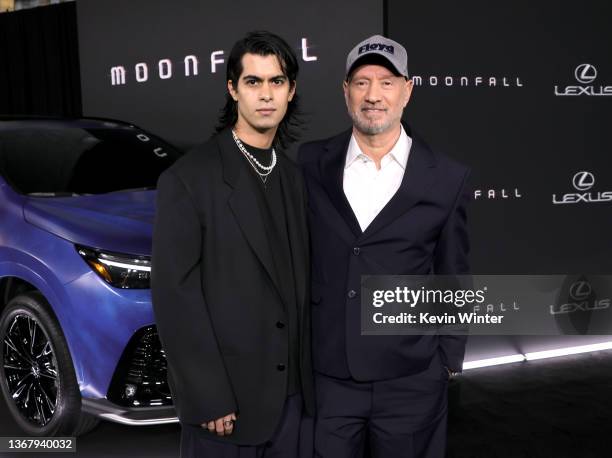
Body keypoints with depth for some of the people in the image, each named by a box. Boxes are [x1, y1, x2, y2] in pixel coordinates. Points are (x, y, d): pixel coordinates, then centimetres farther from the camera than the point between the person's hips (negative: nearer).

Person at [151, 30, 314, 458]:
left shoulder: (295, 178, 8)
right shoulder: (188, 179, -11)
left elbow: (300, 283, 11)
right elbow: (175, 295, -15)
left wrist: (310, 373, 6)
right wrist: (208, 398, -16)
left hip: (292, 391, 6)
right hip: (224, 398, -5)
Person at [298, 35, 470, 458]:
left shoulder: (448, 179, -3)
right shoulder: (311, 164, 0)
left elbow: (453, 282, 4)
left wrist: (449, 360, 6)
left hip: (411, 381, -1)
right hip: (326, 375, 1)